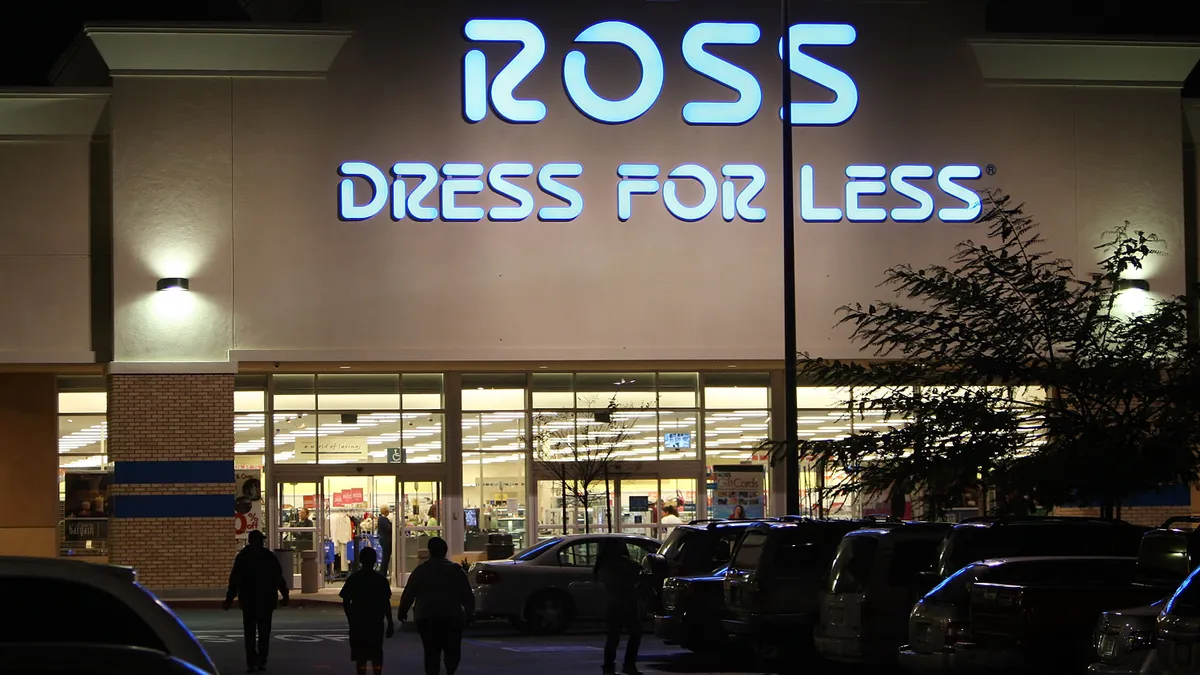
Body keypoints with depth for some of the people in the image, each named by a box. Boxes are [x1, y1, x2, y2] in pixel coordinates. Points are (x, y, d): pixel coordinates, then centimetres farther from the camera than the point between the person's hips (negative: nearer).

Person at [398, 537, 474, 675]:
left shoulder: (420, 570, 1)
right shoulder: (456, 570, 3)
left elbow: (408, 594, 3)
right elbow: (468, 596, 4)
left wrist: (403, 611, 17)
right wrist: (468, 613, 18)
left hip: (426, 618, 0)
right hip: (452, 617, 0)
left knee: (431, 652, 5)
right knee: (452, 650, 10)